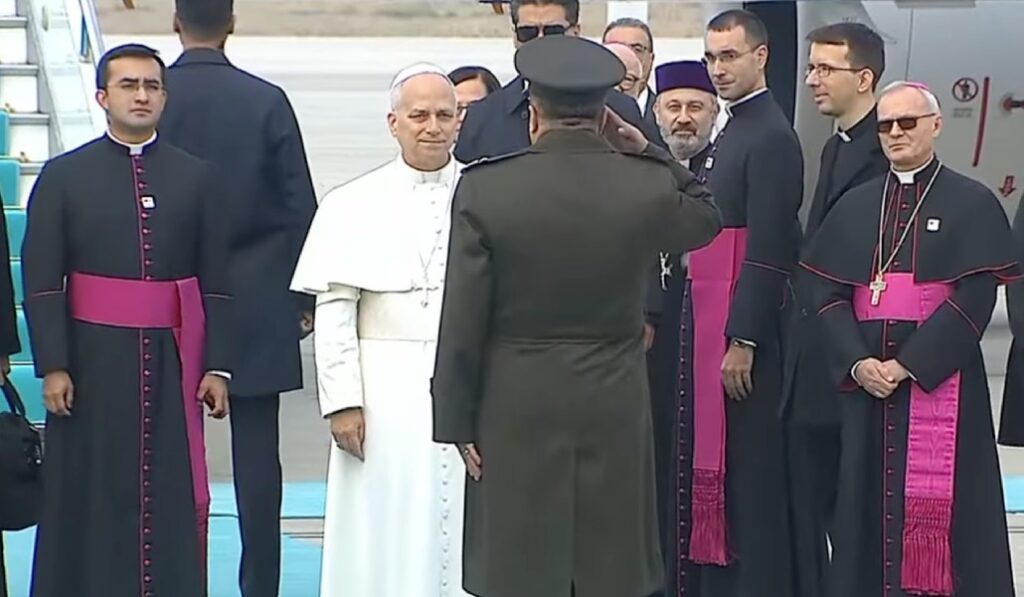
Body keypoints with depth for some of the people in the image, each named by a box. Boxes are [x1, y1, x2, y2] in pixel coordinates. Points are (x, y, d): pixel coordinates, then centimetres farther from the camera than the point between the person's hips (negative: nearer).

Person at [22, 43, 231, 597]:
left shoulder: (200, 178, 8)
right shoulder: (62, 176, 4)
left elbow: (217, 282, 6)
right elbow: (41, 281, 0)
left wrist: (218, 366, -1)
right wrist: (52, 365, -8)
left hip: (171, 360, 1)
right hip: (92, 361, -1)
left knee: (172, 497, 2)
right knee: (89, 499, 4)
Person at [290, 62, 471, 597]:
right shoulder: (353, 205, 2)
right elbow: (333, 311, -1)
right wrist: (343, 401, -8)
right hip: (386, 392, -1)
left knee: (466, 528, 4)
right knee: (386, 532, 3)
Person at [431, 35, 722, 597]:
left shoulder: (484, 188, -10)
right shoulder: (649, 184, -7)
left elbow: (462, 322, -8)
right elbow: (706, 219, 17)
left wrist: (457, 419, 1)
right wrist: (645, 149, 11)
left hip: (517, 411, -1)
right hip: (615, 408, 2)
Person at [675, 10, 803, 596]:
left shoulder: (771, 136, -12)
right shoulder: (732, 132, 17)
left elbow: (769, 250, -18)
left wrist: (742, 340, -20)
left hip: (742, 326, -9)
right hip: (710, 322, 9)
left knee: (749, 466, -4)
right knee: (714, 458, 13)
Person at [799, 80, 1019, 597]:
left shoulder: (972, 204, 0)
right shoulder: (855, 206, 12)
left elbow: (974, 299, -9)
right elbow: (826, 292, 6)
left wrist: (907, 364, -16)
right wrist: (858, 362, -10)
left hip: (939, 378, -4)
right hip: (864, 379, 4)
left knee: (939, 506, -5)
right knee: (867, 501, 6)